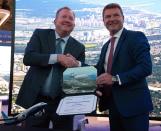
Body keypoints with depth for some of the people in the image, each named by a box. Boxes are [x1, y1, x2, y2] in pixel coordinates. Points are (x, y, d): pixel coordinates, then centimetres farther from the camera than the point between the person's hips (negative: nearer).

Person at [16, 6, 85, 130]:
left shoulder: (79, 47, 7)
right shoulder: (40, 34, 3)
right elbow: (28, 57, -12)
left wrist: (77, 64, -19)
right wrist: (57, 57, -21)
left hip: (64, 102, 1)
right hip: (37, 100, -1)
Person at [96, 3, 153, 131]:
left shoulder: (136, 37, -7)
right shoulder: (106, 46, 16)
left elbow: (146, 67, -19)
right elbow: (101, 71, 19)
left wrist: (115, 78, -24)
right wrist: (97, 86, -2)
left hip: (133, 104, -7)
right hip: (113, 104, 7)